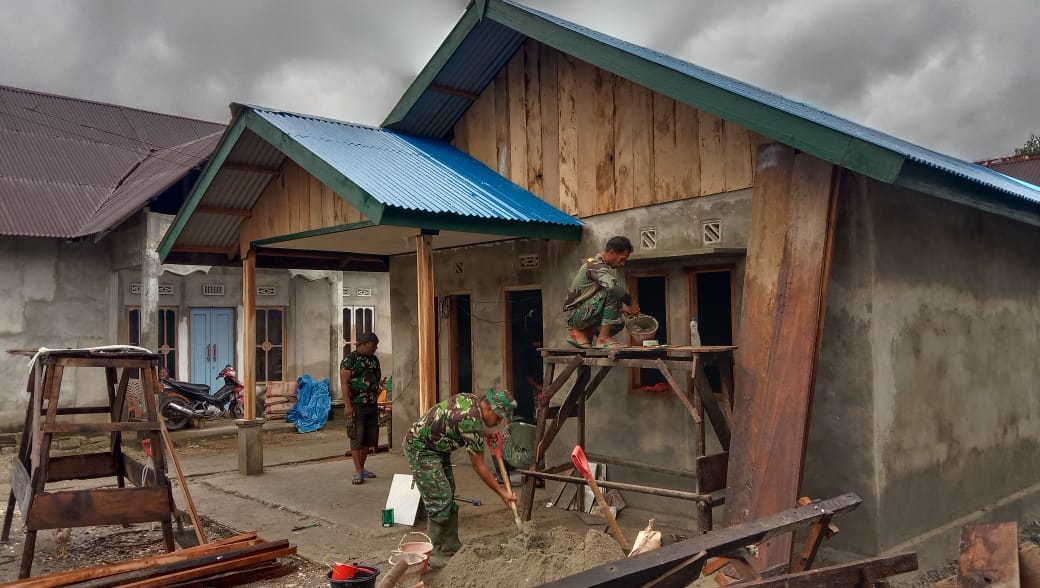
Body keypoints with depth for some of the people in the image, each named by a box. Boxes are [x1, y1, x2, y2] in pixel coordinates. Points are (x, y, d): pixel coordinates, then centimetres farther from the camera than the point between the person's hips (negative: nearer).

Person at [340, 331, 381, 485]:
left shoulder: (374, 360, 14)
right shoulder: (350, 359, -7)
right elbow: (344, 383, -13)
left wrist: (375, 397, 15)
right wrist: (347, 405, -19)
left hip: (372, 406, 7)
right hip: (356, 405, -7)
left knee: (369, 438, 10)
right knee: (357, 438, -6)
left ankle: (361, 468, 21)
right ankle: (358, 472, -3)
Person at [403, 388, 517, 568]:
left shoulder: (472, 399, -3)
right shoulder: (472, 422, -28)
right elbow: (478, 466, -19)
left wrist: (486, 434, 7)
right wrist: (502, 493, -12)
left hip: (438, 448, 10)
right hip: (420, 448, -10)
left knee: (448, 497, 10)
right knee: (439, 499, -13)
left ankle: (450, 546, 16)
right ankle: (434, 552, -5)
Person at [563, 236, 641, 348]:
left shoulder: (599, 265, 16)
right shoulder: (596, 265, -15)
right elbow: (612, 286, -36)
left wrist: (620, 308, 8)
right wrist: (631, 302, -24)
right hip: (576, 314, -10)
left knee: (619, 323, 13)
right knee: (612, 293, -24)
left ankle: (581, 333, 10)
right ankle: (603, 338, -20)